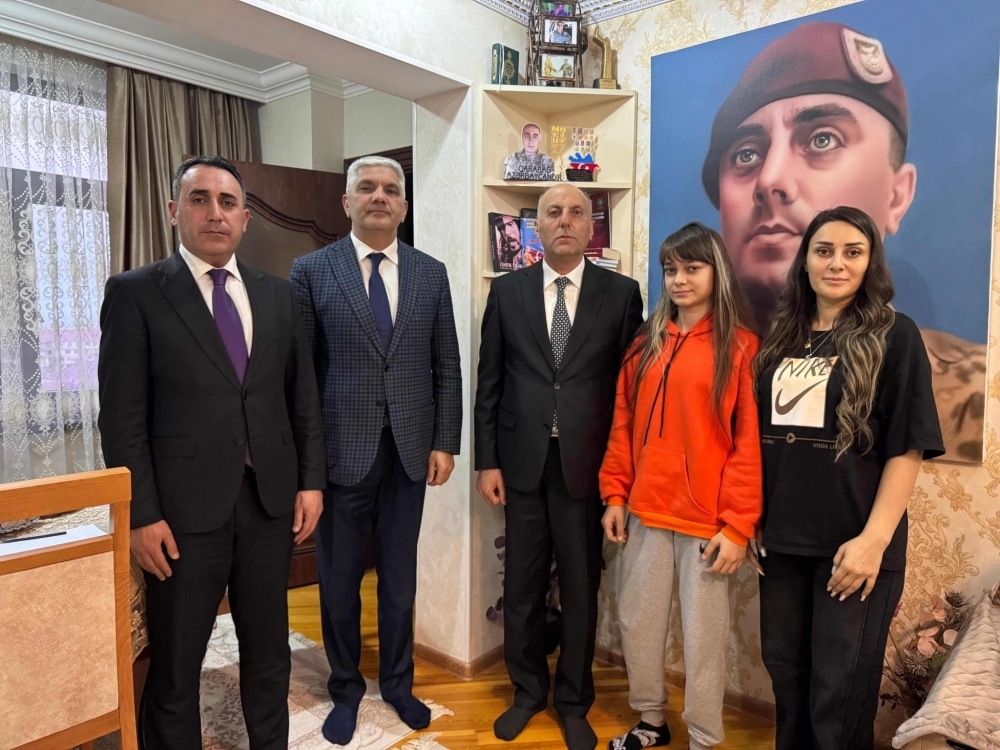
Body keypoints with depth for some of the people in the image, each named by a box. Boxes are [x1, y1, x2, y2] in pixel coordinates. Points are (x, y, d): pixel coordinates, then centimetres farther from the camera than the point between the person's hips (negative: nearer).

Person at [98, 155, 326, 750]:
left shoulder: (278, 294, 7)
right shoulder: (135, 293, -3)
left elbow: (304, 396, 9)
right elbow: (123, 417, -6)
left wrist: (311, 480, 3)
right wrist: (142, 514, -10)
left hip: (270, 500, 4)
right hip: (185, 508, -3)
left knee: (269, 650, 18)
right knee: (175, 664, 12)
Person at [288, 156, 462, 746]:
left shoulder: (431, 273, 5)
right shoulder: (312, 270, -1)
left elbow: (447, 367, 5)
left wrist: (445, 443, 0)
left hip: (410, 451, 2)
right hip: (341, 449, -1)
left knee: (400, 578, 15)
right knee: (339, 580, 13)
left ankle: (398, 683, 37)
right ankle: (346, 689, 35)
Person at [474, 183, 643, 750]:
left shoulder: (622, 293, 0)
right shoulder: (507, 291, 4)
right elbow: (489, 383, 4)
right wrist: (487, 461, 0)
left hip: (588, 464, -1)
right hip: (523, 462, 1)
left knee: (581, 591, 12)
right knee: (522, 587, 14)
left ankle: (574, 702, 34)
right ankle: (528, 691, 37)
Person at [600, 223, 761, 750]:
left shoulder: (740, 346, -6)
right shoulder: (646, 342, 9)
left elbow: (749, 443, -9)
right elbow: (623, 425, 10)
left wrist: (738, 525, -12)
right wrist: (614, 494, 5)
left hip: (707, 519, -5)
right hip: (645, 511, 5)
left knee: (702, 637, 8)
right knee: (637, 624, 15)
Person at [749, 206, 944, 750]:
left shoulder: (894, 336, -4)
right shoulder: (782, 337, 8)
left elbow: (907, 449, -9)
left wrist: (873, 540, -16)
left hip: (853, 544, -4)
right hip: (781, 539, 4)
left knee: (840, 689, 8)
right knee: (784, 670, 17)